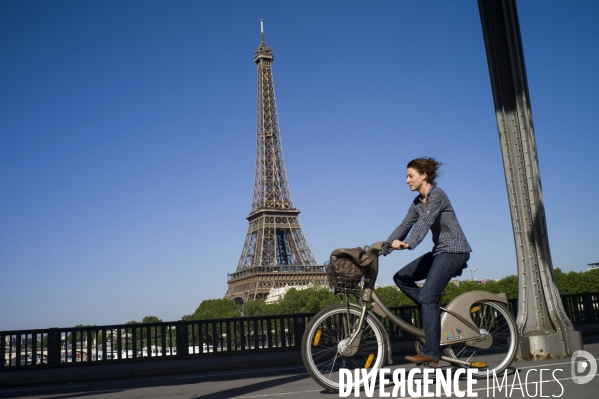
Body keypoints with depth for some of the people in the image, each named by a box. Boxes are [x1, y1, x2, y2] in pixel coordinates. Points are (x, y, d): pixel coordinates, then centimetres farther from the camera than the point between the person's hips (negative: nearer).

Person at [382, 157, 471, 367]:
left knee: (427, 295, -17)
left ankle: (431, 352, -14)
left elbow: (425, 222, -30)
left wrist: (407, 244, -43)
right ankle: (434, 312, 8)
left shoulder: (437, 194, -15)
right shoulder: (417, 202, 11)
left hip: (454, 250, -9)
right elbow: (404, 226, 7)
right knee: (401, 278, 2)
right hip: (439, 251, 9)